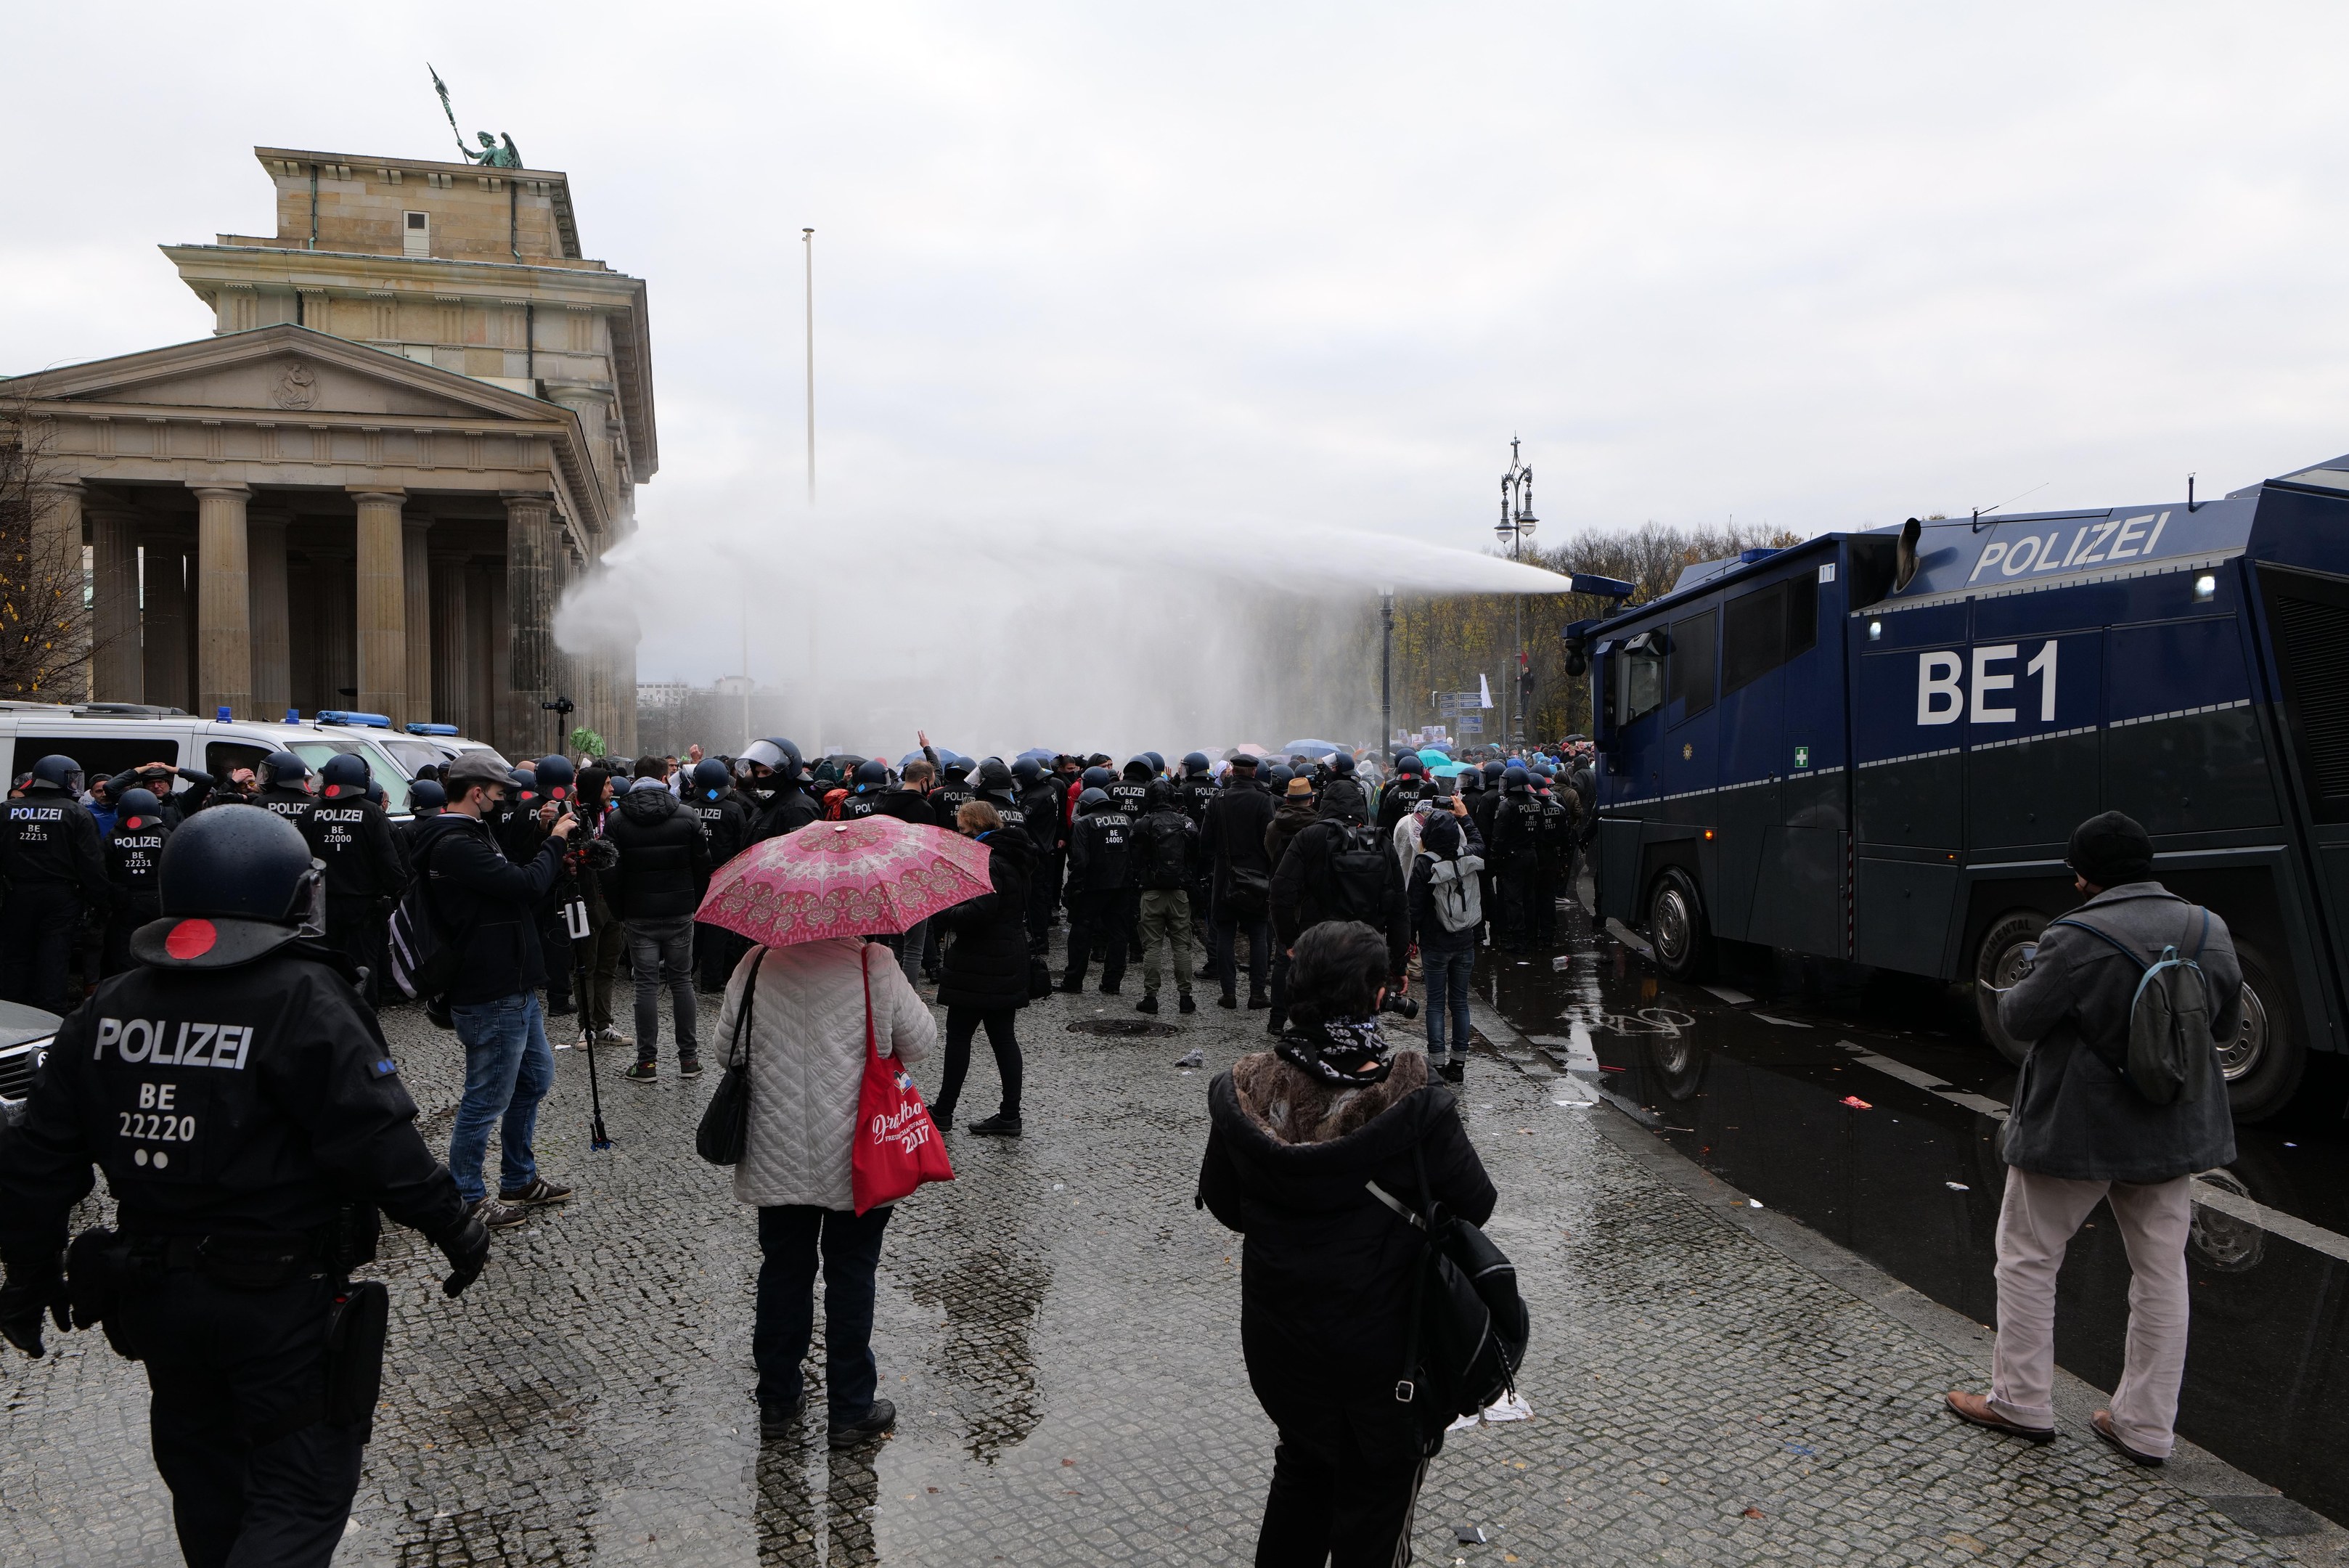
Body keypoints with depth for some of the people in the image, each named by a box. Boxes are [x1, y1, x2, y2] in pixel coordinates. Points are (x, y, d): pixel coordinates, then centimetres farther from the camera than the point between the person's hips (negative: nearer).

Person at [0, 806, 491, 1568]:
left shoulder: (107, 1009, 3)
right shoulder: (302, 998, -17)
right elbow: (376, 1140, -21)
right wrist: (452, 1225, -9)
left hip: (153, 1297, 7)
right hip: (286, 1303, -6)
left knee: (204, 1477, 25)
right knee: (301, 1490, 4)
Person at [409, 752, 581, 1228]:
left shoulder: (467, 837, 13)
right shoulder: (456, 846, -22)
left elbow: (510, 879, 18)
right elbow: (527, 884, -27)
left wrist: (543, 833, 9)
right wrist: (555, 840, -11)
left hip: (515, 989, 11)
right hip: (491, 997, -11)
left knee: (535, 1078, 22)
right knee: (487, 1099, 1)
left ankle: (519, 1180, 36)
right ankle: (467, 1200, 15)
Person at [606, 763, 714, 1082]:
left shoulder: (616, 819, -3)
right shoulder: (686, 816, -2)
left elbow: (611, 874, -2)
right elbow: (703, 866, 0)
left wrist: (620, 912, 8)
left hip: (639, 915, -1)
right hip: (680, 913, 1)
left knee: (646, 985, 2)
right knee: (682, 981, 8)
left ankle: (647, 1062, 3)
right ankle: (689, 1058, 11)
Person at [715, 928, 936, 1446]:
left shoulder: (755, 966, -6)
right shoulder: (875, 965, -15)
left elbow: (726, 1047, 4)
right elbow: (919, 1043, -6)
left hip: (775, 1162, 3)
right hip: (857, 1160, -3)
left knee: (783, 1272, 16)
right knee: (852, 1276, 9)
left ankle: (778, 1402, 28)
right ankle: (852, 1411, 18)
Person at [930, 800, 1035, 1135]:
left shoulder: (988, 862, -18)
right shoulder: (1012, 857, 13)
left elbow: (978, 913, -27)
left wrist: (940, 915, -15)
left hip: (981, 966, -9)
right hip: (1009, 963, 9)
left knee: (959, 1033, 2)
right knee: (1003, 1036, 10)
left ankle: (943, 1111, 11)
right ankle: (1010, 1116, 13)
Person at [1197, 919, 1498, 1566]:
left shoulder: (1243, 1094, -16)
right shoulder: (1413, 1105, -28)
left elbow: (1222, 1204, -2)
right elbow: (1475, 1205, -13)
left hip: (1277, 1336, 4)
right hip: (1385, 1344, -3)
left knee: (1302, 1468, 29)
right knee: (1376, 1492, 21)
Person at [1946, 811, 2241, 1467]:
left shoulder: (2079, 939, -21)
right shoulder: (2210, 932, -1)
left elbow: (2021, 1020, -14)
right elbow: (2226, 1025, 10)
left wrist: (2016, 989, 6)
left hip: (2075, 1129, -6)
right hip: (2173, 1132, 6)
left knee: (2028, 1257, 10)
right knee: (2161, 1272, 14)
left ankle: (2022, 1402, 17)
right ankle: (2146, 1427, 21)